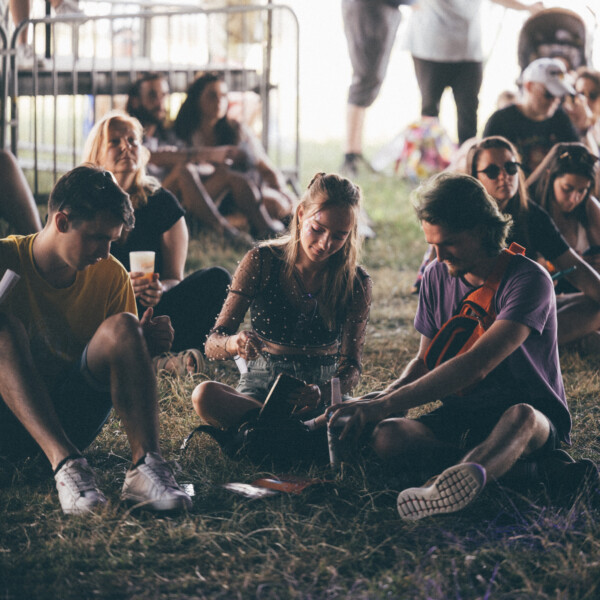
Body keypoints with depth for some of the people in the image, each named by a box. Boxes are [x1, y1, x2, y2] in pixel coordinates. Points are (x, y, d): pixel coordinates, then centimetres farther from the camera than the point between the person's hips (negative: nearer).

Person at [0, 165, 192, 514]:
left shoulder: (111, 275, 5)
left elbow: (120, 367, 11)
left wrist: (146, 345, -12)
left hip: (72, 422, 2)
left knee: (122, 326, -20)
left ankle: (146, 463, -36)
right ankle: (65, 464, -42)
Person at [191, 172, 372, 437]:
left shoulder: (356, 283, -3)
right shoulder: (260, 262, -6)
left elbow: (351, 367, -5)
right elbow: (212, 345, -7)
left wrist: (322, 392, -30)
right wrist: (234, 343, -33)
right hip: (261, 384, 1)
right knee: (205, 395, -35)